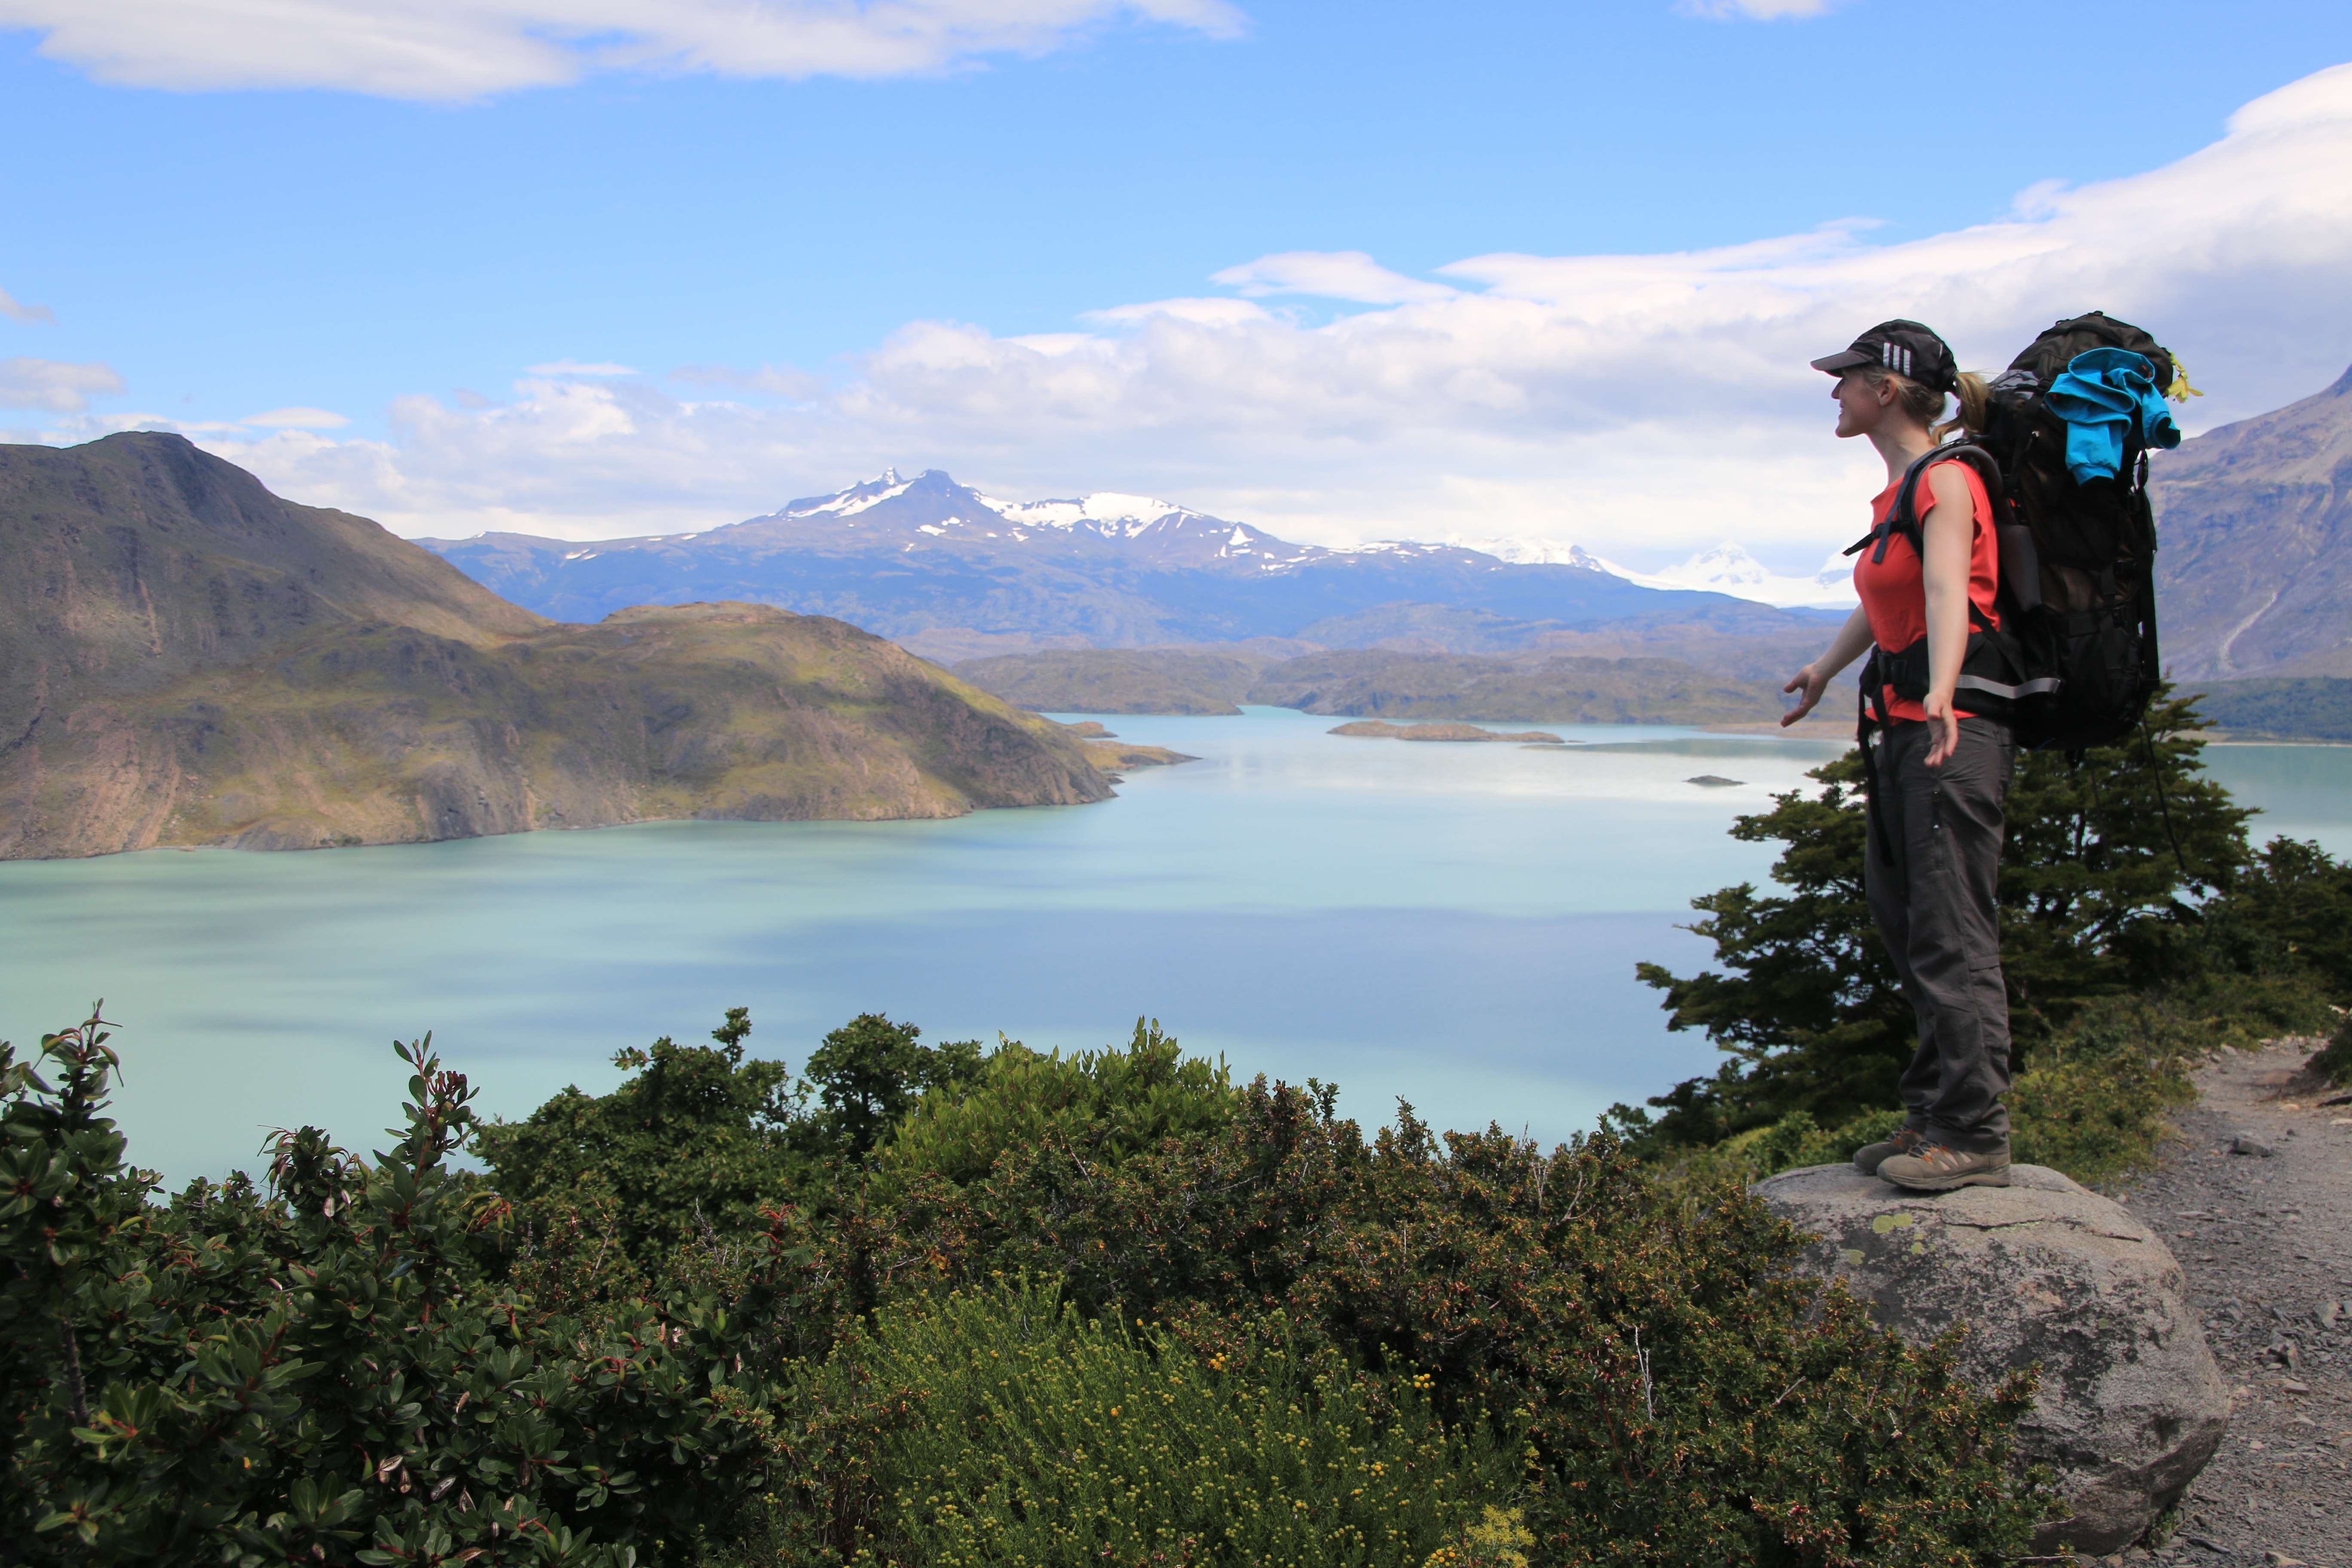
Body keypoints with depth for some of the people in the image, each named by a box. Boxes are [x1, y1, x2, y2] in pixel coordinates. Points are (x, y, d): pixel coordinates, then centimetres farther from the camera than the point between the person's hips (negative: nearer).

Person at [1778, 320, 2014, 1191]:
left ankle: (1974, 1136, -4)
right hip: (1902, 731, 10)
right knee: (1904, 924, 11)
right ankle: (1933, 1117, 19)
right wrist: (1825, 669, 49)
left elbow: (1947, 592, -29)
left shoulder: (1945, 481, -11)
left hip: (1957, 731, -10)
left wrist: (1940, 695, -45)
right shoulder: (1898, 490, 17)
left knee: (1950, 932, -9)